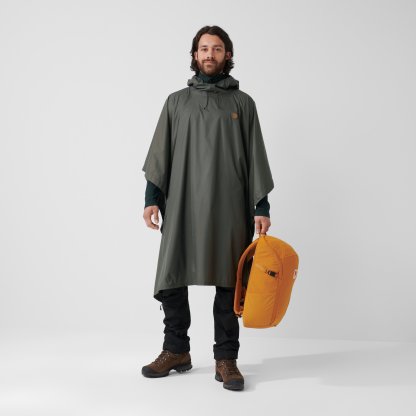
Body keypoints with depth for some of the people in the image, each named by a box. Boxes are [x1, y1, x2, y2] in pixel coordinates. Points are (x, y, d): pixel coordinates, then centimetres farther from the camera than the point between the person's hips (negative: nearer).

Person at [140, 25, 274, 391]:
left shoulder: (242, 102, 10)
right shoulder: (177, 101, 14)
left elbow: (256, 157, 6)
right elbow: (160, 152, 10)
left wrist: (262, 206, -1)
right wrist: (152, 197, -1)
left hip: (229, 209, -1)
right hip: (182, 207, 2)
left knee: (228, 284, 2)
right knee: (171, 279, 3)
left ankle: (226, 359, 11)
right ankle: (176, 351, 19)